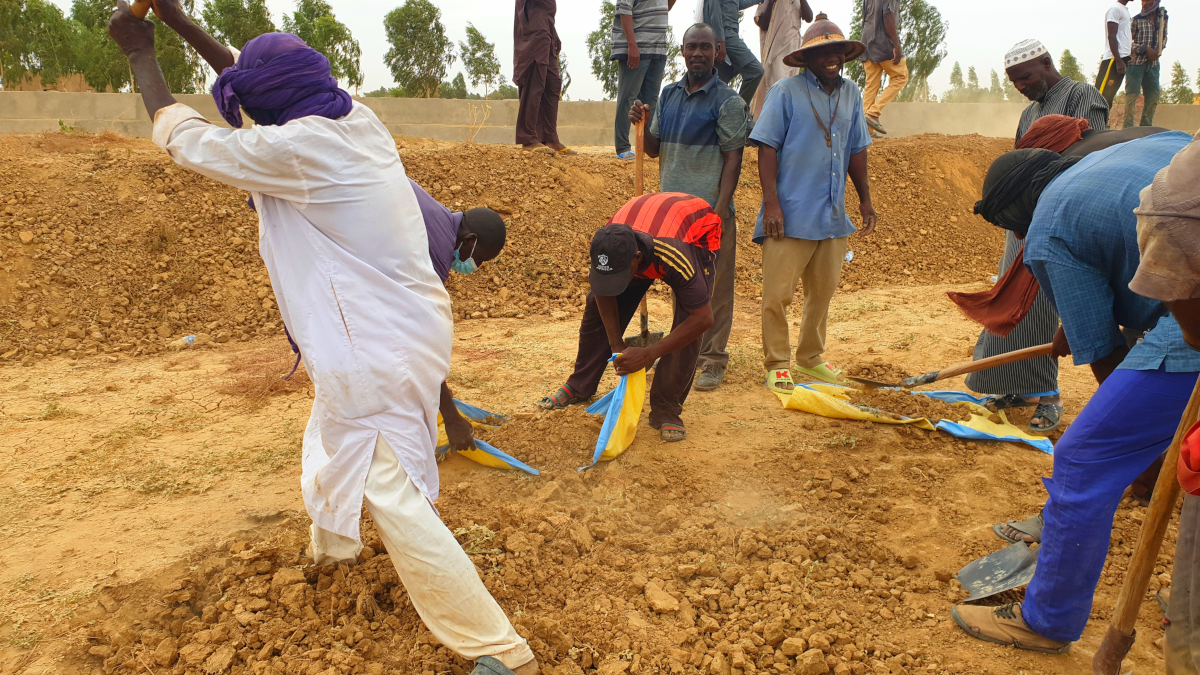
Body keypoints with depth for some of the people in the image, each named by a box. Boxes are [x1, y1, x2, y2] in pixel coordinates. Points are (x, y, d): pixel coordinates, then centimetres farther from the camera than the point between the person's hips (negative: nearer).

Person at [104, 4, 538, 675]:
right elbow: (266, 80, 21)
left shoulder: (294, 149, -20)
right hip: (411, 325, 10)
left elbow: (185, 137, -5)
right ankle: (332, 544, 60)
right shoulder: (358, 118, 4)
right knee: (337, 441, 32)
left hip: (375, 353, -10)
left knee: (396, 499, -5)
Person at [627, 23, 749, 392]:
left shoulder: (727, 101, -6)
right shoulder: (669, 94, 12)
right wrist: (640, 124, -4)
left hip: (710, 212, -6)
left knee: (714, 288, 0)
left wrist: (719, 212, -16)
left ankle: (713, 360, 9)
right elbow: (654, 149, 17)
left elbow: (733, 159, -9)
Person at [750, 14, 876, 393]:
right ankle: (777, 365, 9)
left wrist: (865, 199, 14)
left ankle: (811, 358, 31)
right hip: (791, 216, -6)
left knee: (822, 292, 15)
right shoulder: (786, 92, -5)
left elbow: (856, 151, 17)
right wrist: (771, 203, -16)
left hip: (833, 216, 6)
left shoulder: (851, 94, 12)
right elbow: (767, 148, -9)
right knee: (777, 294, -4)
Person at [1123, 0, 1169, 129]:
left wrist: (1160, 48, 0)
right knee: (1132, 93, -8)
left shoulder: (1163, 18, 9)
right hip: (1136, 61, -5)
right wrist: (1146, 49, -15)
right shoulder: (1137, 20, -4)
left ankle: (1146, 125, 15)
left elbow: (1164, 36, 20)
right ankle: (1128, 126, -8)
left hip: (1153, 63, 5)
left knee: (1154, 94, 6)